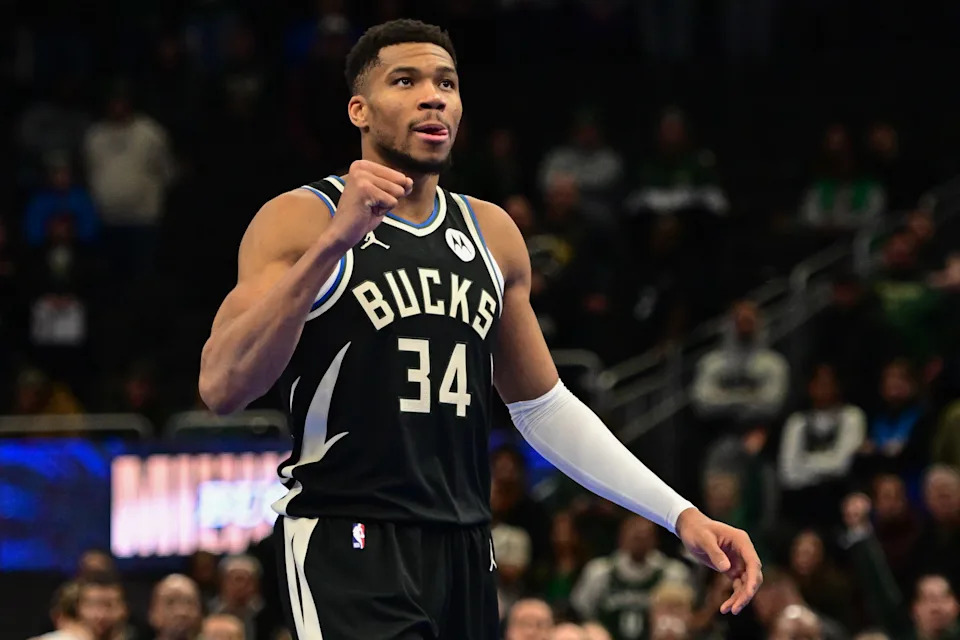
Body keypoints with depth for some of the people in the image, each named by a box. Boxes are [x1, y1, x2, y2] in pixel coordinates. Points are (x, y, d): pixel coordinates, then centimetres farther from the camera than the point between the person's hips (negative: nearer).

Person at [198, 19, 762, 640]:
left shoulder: (492, 233, 13)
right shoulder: (299, 222, -4)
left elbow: (544, 407, 20)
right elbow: (223, 387, -17)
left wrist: (681, 514, 11)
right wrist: (333, 243, -26)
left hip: (465, 551, 6)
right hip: (350, 544, -6)